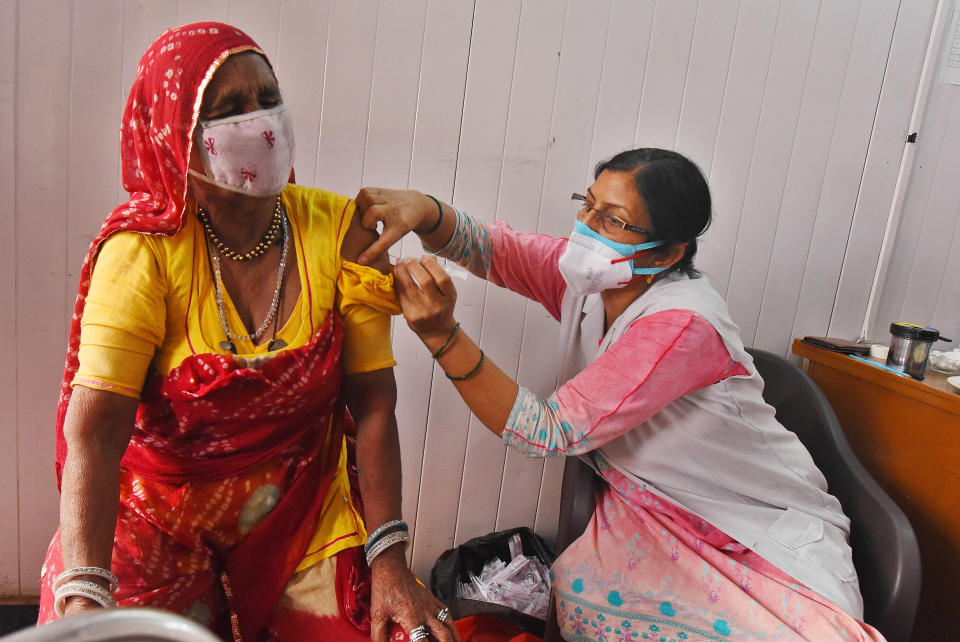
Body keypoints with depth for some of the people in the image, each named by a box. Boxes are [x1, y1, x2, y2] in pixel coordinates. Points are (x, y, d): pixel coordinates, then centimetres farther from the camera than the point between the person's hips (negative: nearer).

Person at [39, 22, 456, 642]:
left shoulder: (341, 233, -10)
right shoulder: (143, 251, -15)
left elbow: (373, 403, -10)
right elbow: (93, 428, -20)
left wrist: (389, 558, -14)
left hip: (308, 517, 2)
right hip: (163, 520, -1)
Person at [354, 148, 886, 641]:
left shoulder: (682, 325, -29)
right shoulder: (590, 275, -8)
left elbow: (548, 433, -33)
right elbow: (484, 247, -10)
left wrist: (442, 335, -43)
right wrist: (423, 211, -32)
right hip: (650, 512, 4)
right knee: (578, 595, -25)